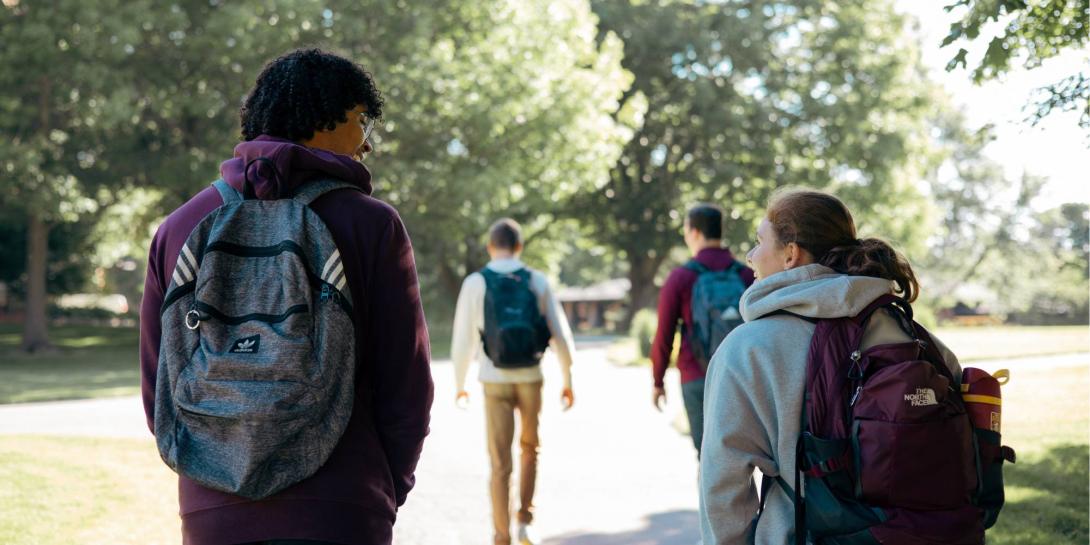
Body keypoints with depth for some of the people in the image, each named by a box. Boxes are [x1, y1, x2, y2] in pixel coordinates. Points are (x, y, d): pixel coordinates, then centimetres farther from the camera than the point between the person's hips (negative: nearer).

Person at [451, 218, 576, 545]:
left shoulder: (475, 283, -5)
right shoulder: (537, 282, -1)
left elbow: (463, 339, -4)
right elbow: (560, 335, 0)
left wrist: (459, 384, 9)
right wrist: (567, 380, 11)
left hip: (495, 381, -1)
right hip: (530, 379, 1)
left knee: (500, 463, 6)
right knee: (529, 450, 24)